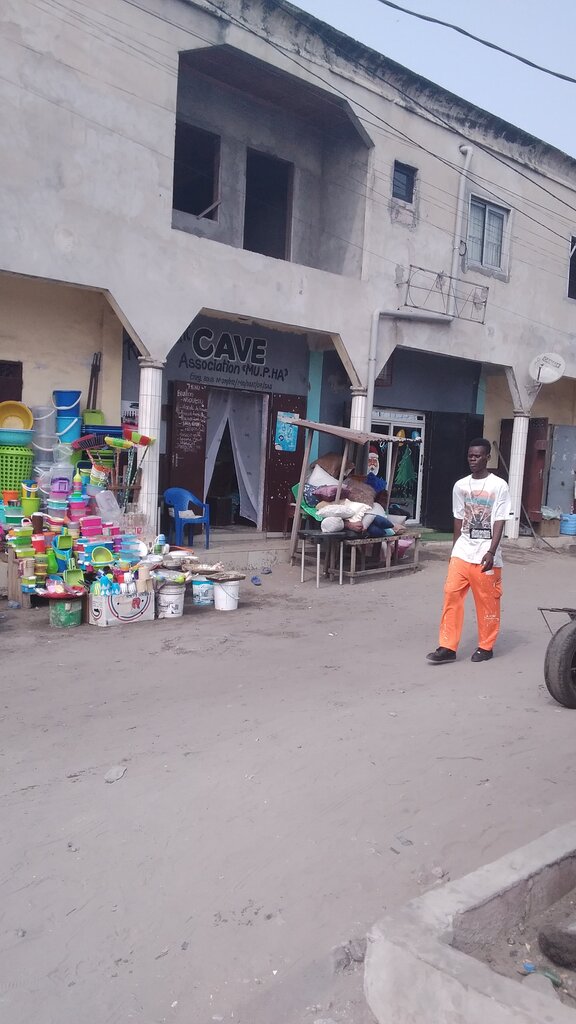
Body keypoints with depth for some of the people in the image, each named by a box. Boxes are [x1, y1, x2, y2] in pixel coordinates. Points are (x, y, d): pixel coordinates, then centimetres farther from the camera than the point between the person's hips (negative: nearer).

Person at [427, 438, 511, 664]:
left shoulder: (499, 486, -6)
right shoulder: (460, 485, 7)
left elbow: (499, 522, -10)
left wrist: (491, 552, -19)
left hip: (486, 555, -4)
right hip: (462, 552, 4)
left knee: (487, 602, 5)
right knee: (451, 595, -3)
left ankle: (485, 646, 21)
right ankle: (447, 647, 2)